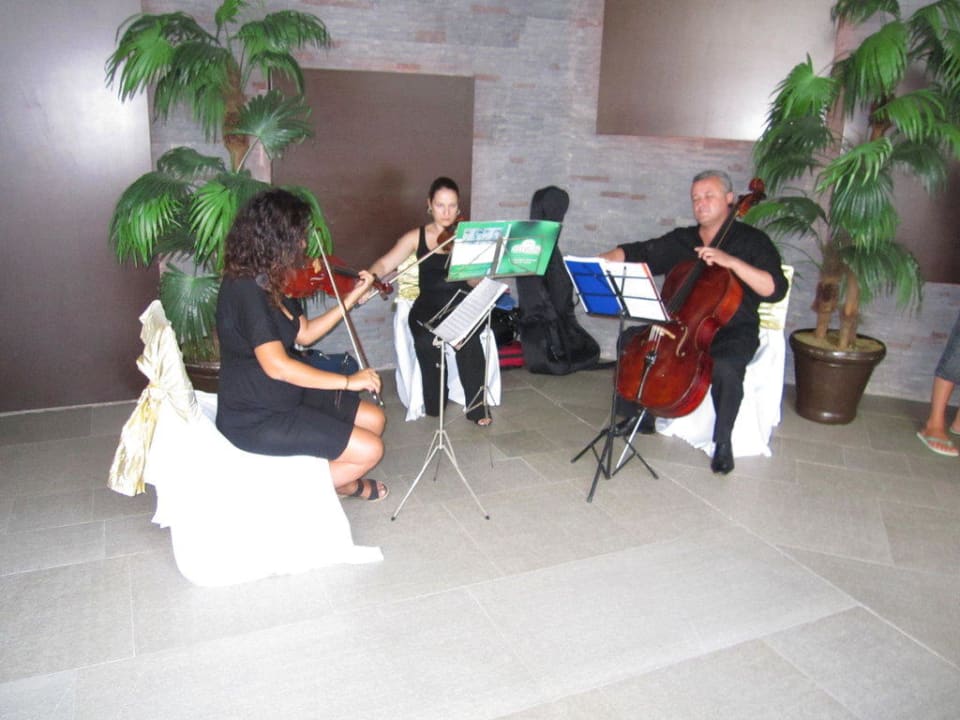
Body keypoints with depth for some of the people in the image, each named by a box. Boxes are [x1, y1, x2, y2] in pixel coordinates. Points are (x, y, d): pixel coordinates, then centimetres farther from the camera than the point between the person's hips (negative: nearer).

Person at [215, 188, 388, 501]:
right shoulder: (245, 289, -25)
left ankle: (344, 482, 31)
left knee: (374, 419, 11)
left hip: (285, 395, 10)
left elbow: (305, 333, 12)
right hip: (256, 419, -10)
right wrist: (347, 381, -25)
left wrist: (353, 296, 9)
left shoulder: (270, 282, 4)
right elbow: (276, 365, -30)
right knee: (370, 450, -11)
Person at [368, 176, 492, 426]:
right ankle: (434, 404, -8)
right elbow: (385, 263, 2)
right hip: (428, 307, 1)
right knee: (427, 339, -31)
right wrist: (371, 277, -20)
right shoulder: (416, 237, 9)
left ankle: (477, 404, -18)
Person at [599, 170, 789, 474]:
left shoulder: (752, 241, -1)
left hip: (732, 332, -4)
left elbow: (775, 289, -14)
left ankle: (723, 440, -9)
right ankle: (641, 413, 6)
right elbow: (638, 253, 5)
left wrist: (732, 262, -24)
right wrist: (600, 261, -13)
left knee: (725, 367, -35)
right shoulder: (680, 240, 12)